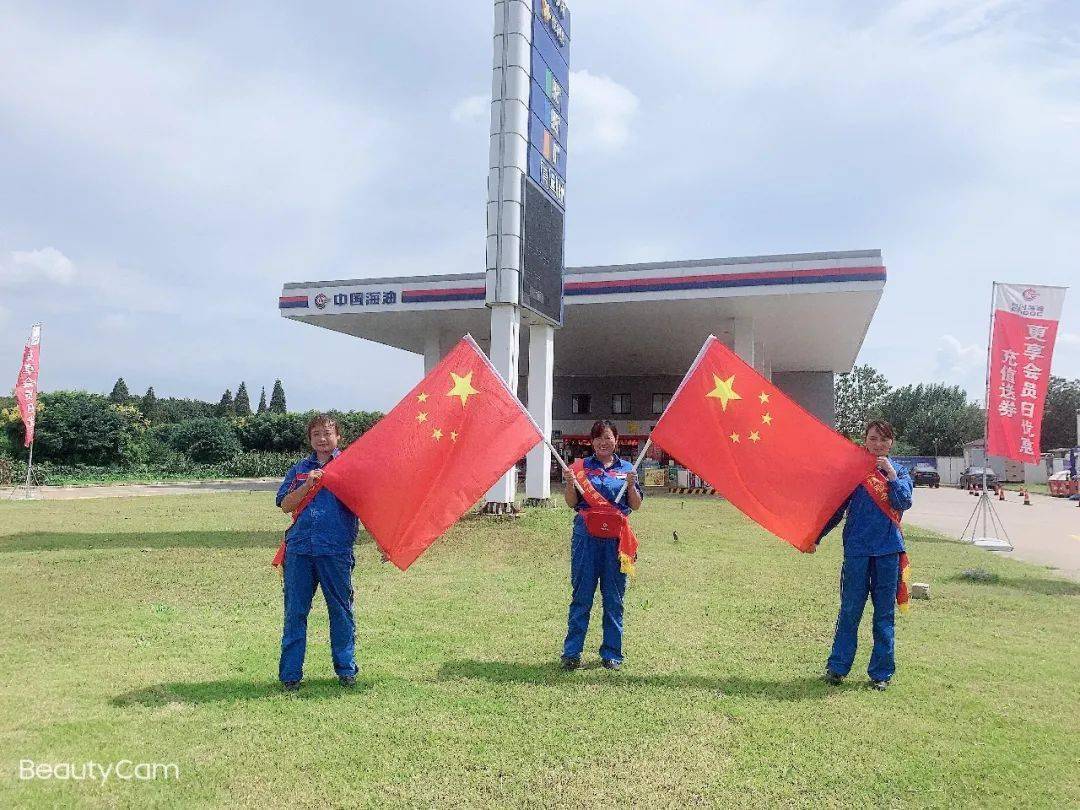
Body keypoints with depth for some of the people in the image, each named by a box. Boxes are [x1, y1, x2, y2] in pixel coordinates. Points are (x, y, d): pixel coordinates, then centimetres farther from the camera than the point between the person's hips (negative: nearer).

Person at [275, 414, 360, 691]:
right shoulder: (300, 469, 14)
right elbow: (285, 505, 7)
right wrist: (308, 485, -9)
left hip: (336, 549, -2)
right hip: (299, 548, 2)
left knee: (341, 610, 6)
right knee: (295, 611, 5)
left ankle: (346, 669, 19)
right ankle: (290, 674, 15)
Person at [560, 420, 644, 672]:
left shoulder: (626, 468, 9)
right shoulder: (582, 466, 7)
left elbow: (636, 505, 7)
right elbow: (572, 503, 6)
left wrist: (631, 485, -10)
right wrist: (570, 484, -12)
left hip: (616, 535, 1)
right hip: (586, 534, -1)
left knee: (614, 597, 6)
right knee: (582, 594, 1)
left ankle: (611, 653, 17)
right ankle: (571, 653, 9)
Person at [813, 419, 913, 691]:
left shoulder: (899, 472, 8)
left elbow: (905, 503, -9)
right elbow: (837, 507, 5)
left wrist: (891, 475, -16)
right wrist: (817, 537, 1)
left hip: (888, 549, 1)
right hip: (857, 547, -1)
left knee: (884, 612, 6)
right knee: (850, 609, 3)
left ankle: (881, 673, 16)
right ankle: (836, 667, 12)